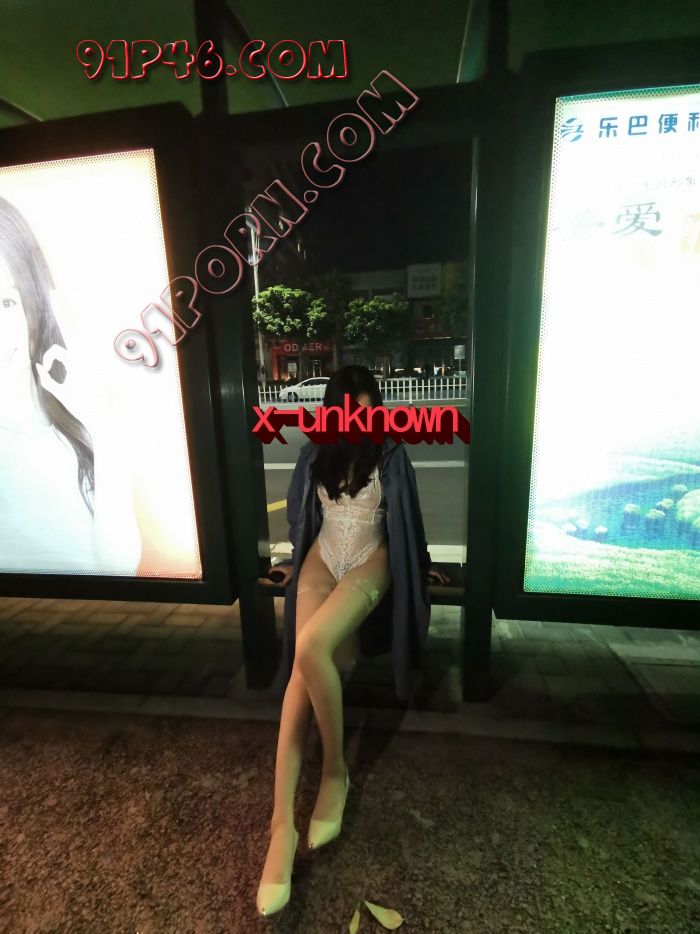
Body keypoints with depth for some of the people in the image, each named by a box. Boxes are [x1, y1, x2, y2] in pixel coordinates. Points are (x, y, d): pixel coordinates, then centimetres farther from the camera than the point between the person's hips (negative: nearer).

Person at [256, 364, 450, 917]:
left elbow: (407, 517, 7)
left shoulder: (390, 456, -4)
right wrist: (297, 564, 26)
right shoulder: (315, 456, 5)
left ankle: (336, 769, -5)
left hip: (370, 564, -3)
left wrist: (421, 566, 17)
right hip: (321, 563, 4)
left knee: (311, 648, -28)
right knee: (302, 671, -15)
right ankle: (282, 824, -9)